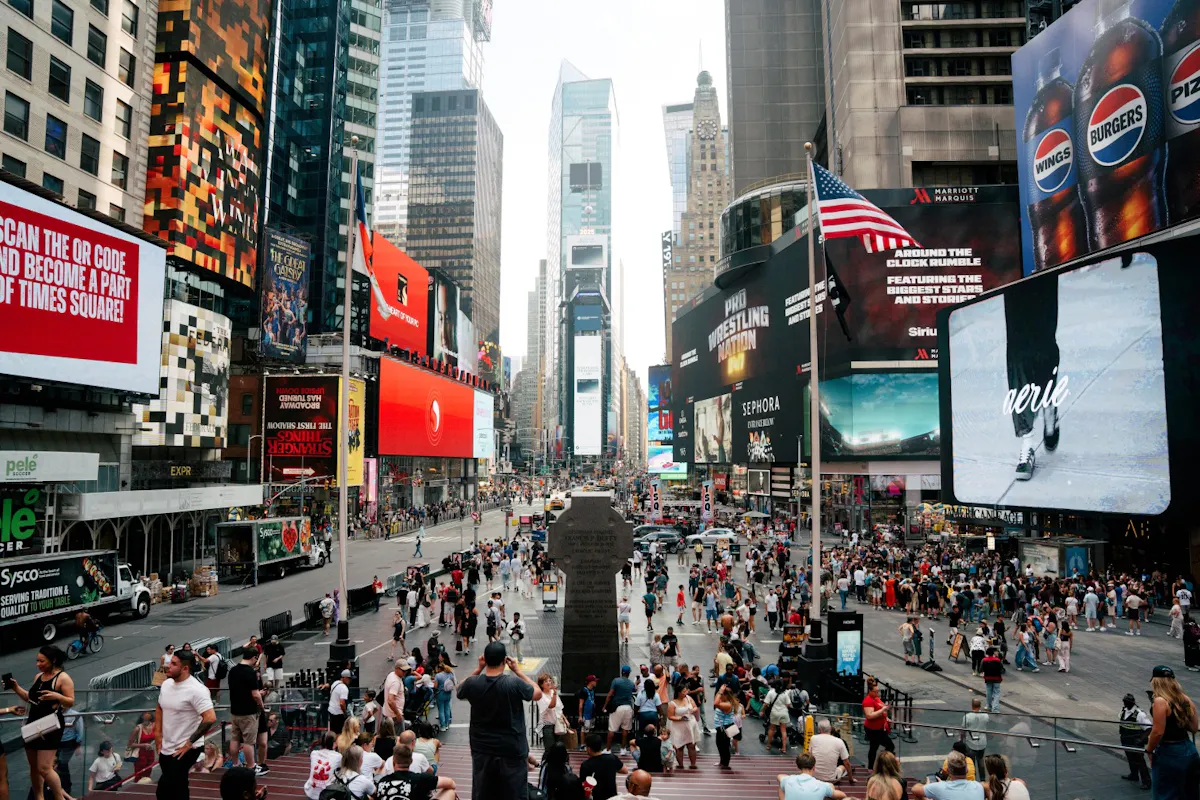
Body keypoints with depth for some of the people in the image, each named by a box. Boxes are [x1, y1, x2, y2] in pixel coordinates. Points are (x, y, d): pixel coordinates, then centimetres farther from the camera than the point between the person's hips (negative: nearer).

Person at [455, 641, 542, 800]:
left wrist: (478, 669, 3)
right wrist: (518, 670, -1)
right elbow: (538, 694, -3)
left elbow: (460, 691, 12)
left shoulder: (473, 683, -12)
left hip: (482, 749, 3)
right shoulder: (514, 683, -21)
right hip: (511, 750, -3)